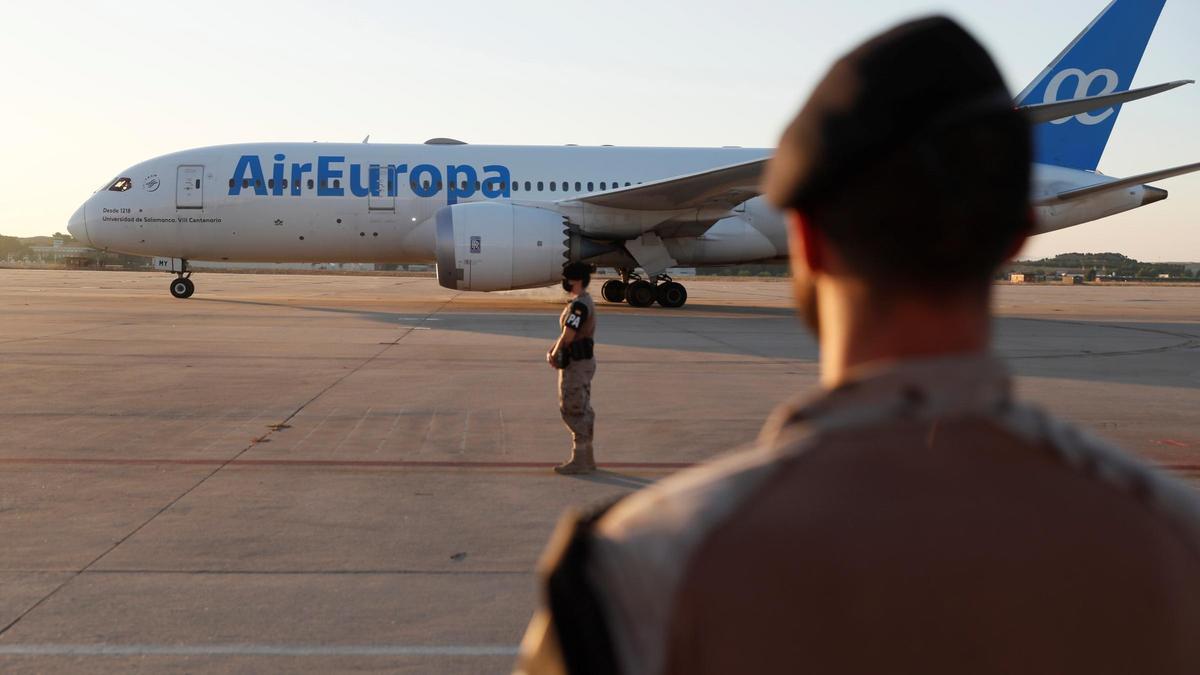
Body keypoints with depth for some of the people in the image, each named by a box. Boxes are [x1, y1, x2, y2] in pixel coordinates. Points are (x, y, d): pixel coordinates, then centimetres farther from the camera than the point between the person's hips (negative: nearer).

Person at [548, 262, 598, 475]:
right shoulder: (583, 302, 14)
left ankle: (579, 461, 0)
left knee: (573, 411, -5)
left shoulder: (579, 304, -19)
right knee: (581, 411, 14)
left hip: (576, 364, -10)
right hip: (581, 362, 10)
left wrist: (554, 354, -5)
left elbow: (568, 335, -22)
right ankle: (586, 457, 20)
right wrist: (553, 350, 5)